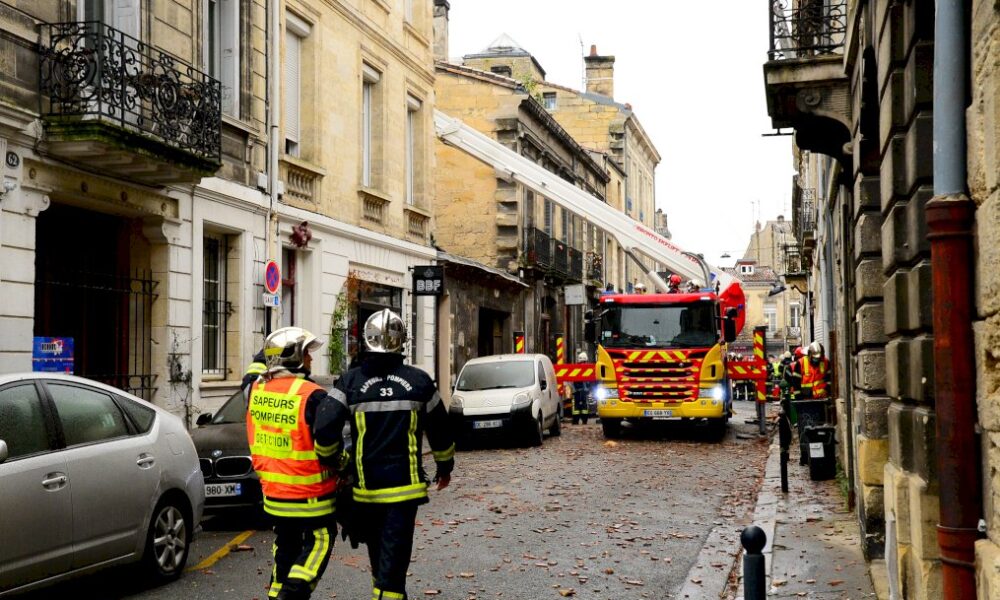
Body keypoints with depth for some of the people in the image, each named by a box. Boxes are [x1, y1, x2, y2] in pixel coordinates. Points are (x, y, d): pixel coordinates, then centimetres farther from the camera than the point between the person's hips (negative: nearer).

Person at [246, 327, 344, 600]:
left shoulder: (257, 390, -1)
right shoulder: (311, 396, -20)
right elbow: (327, 437, -27)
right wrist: (331, 460, -9)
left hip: (272, 491, 6)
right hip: (310, 494, -6)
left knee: (286, 546, 21)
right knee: (319, 540, 8)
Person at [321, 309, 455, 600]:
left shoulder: (350, 381, -3)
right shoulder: (419, 381, -1)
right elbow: (439, 431, 7)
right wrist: (445, 466, 24)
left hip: (366, 486, 2)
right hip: (404, 485, -2)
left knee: (377, 554, 20)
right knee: (394, 558, -3)